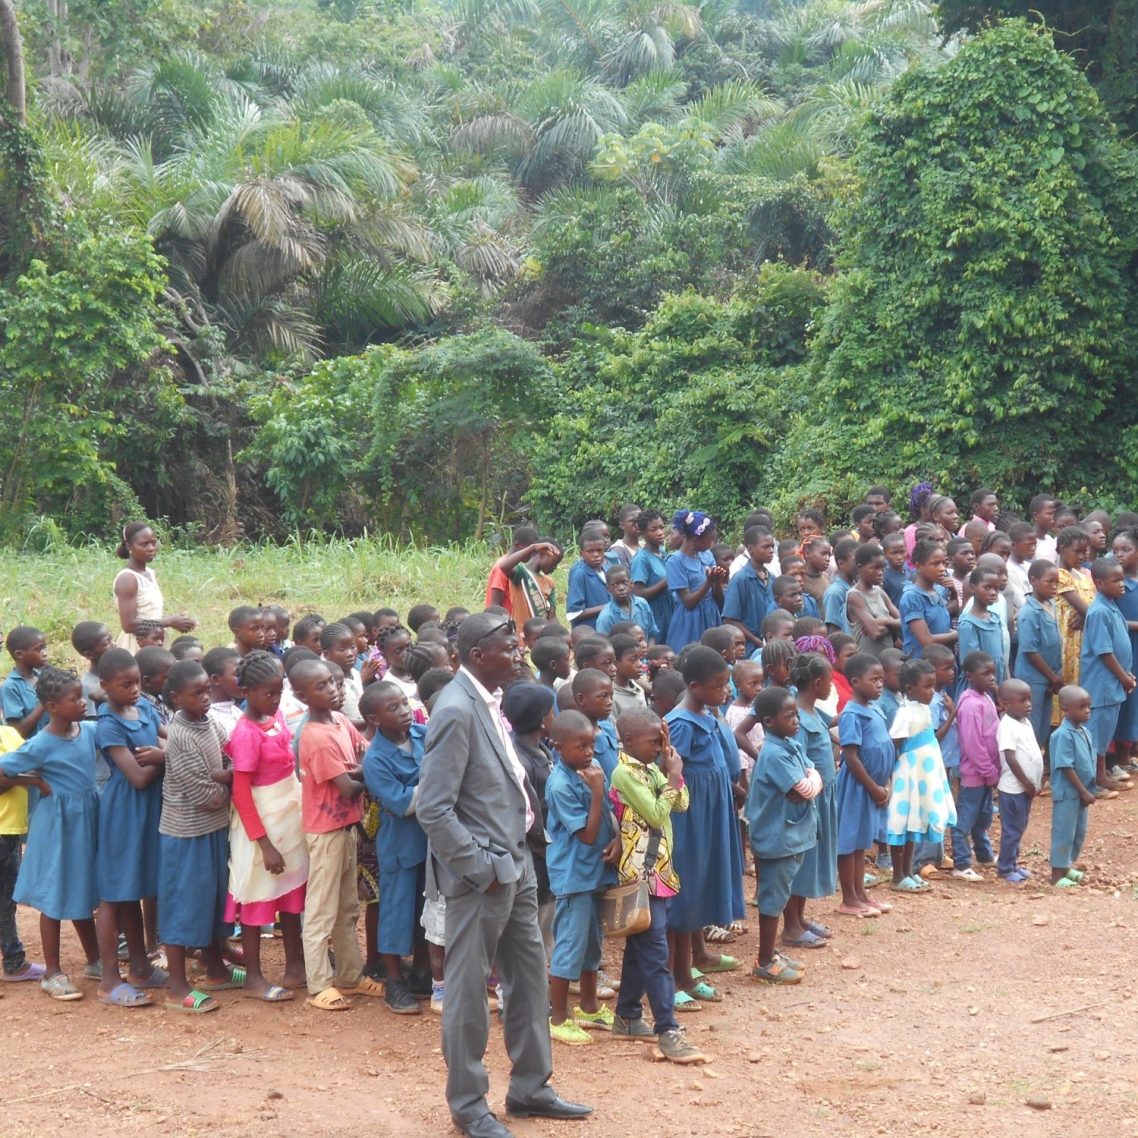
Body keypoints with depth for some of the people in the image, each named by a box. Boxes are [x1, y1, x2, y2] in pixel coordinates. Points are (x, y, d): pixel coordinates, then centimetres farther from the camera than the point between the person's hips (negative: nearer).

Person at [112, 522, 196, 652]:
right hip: (136, 646, -8)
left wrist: (173, 620, 1)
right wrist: (170, 622, -16)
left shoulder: (150, 573, 11)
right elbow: (129, 624, -21)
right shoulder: (127, 579, -15)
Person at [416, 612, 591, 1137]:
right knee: (468, 991, 5)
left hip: (516, 863, 9)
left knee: (530, 979, 18)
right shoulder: (456, 710, -20)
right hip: (481, 874, -9)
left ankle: (530, 1087, 32)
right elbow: (434, 810, -22)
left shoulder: (489, 699, 7)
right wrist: (481, 868, -18)